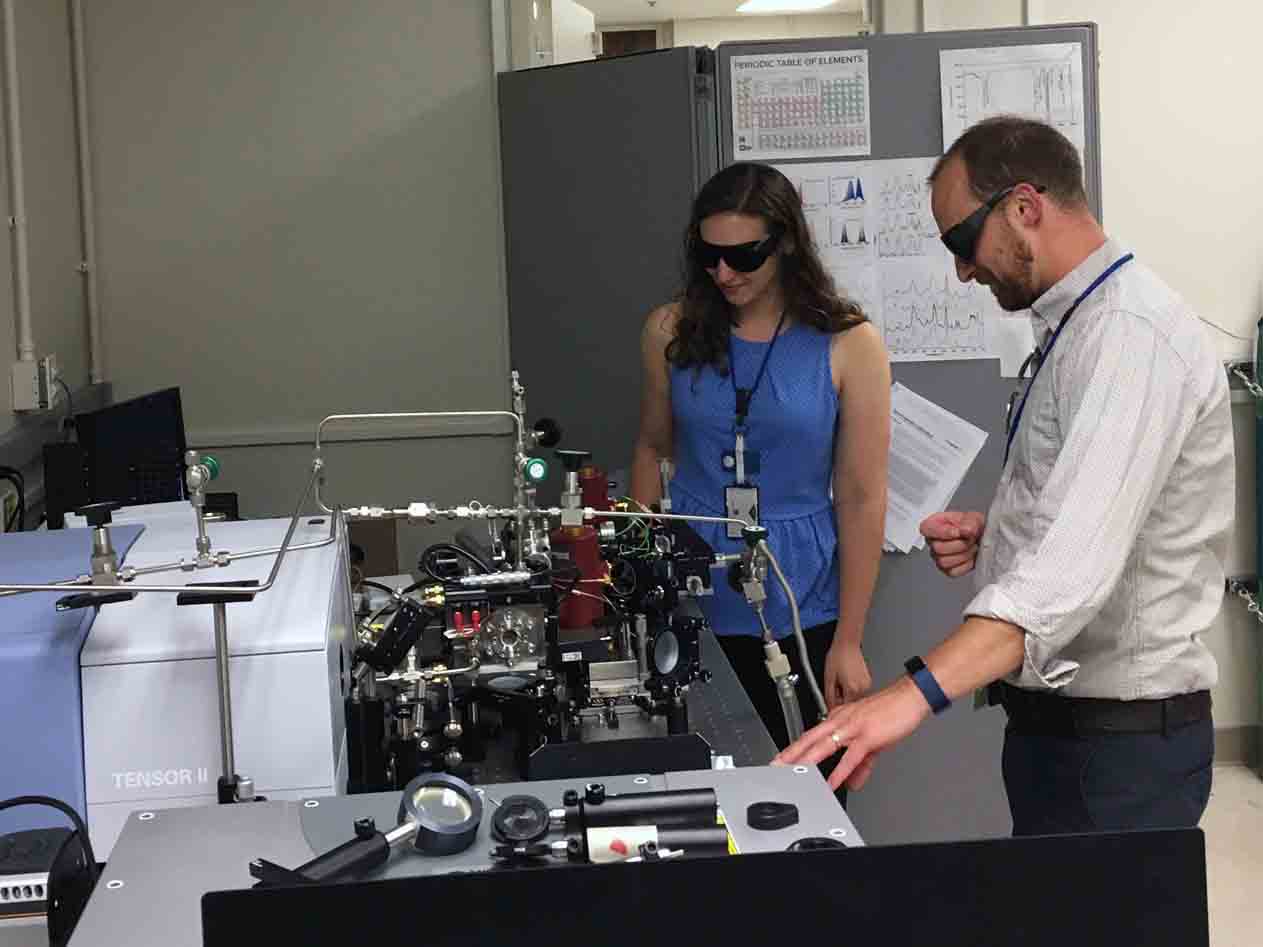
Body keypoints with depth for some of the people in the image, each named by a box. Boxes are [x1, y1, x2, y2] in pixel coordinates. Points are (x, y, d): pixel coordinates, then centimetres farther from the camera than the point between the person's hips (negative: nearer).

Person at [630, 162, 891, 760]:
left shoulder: (848, 344, -6)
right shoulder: (671, 330, 2)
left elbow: (862, 499, -5)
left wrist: (848, 642, -6)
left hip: (798, 615, -2)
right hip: (689, 601, 2)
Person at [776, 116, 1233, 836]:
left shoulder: (1130, 335, -21)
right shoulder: (1079, 327, 13)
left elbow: (1077, 563, -33)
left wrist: (916, 694, -40)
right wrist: (994, 536, 5)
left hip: (1117, 746, -10)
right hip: (1056, 719, 10)